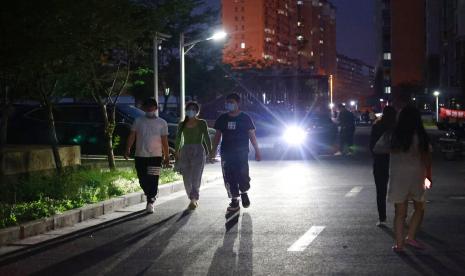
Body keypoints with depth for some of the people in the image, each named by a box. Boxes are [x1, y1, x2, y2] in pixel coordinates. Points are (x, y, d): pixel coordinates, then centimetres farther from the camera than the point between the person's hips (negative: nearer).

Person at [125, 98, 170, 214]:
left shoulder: (162, 123, 5)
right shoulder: (138, 121, 7)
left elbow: (164, 140, 5)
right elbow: (132, 136, 3)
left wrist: (167, 156, 3)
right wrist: (128, 149, -9)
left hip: (155, 156, -2)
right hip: (140, 155, 2)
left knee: (153, 180, -10)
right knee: (143, 180, 8)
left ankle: (150, 202, -5)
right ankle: (151, 198, 29)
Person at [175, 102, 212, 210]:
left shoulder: (202, 123, 5)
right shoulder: (182, 125, 11)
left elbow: (207, 138, 3)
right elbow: (178, 140, 11)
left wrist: (210, 152, 0)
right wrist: (177, 154, 6)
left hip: (198, 152, -3)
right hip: (185, 151, 3)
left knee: (196, 177, -14)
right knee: (187, 179, 2)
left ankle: (193, 200, -16)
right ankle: (194, 200, 17)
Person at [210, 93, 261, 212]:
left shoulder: (245, 118, 3)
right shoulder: (222, 119, 10)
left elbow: (252, 135, 4)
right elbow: (218, 135, 15)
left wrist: (257, 151, 0)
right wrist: (214, 150, 10)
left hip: (242, 153, -3)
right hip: (226, 153, 3)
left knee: (243, 176, -10)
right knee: (229, 178, -1)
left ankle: (243, 192, 20)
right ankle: (234, 201, 8)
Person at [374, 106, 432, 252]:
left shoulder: (392, 136, -3)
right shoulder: (422, 137, -6)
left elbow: (376, 149, 3)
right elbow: (427, 158, -4)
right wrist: (428, 177, 7)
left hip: (398, 177, 1)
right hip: (417, 176, -1)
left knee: (400, 213, 6)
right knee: (419, 209, 19)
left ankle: (399, 244, 5)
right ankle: (411, 237, 9)